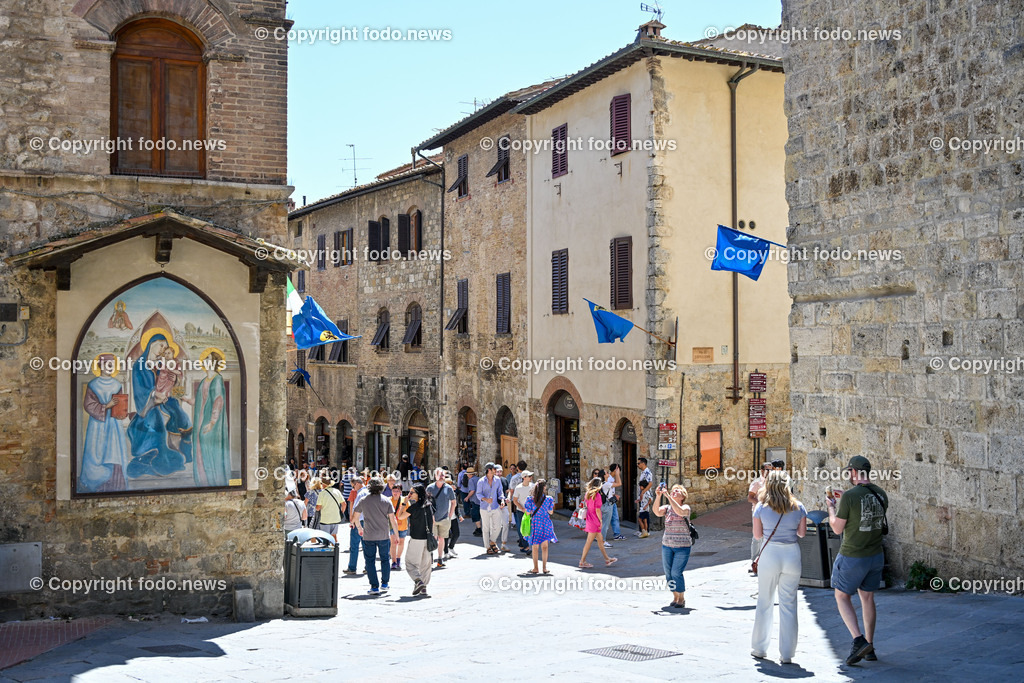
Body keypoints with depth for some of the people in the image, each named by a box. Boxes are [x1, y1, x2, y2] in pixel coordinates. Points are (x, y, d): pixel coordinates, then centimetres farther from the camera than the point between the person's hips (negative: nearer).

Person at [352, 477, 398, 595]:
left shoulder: (363, 500, -2)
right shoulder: (386, 501, -4)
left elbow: (355, 518, 5)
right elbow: (393, 520, -5)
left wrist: (359, 528, 23)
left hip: (368, 536, -1)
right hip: (384, 535, 1)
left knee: (370, 561, 5)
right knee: (385, 559, 18)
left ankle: (374, 587, 0)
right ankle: (385, 583, 27)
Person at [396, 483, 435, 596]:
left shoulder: (414, 506, -14)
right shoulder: (429, 505, 6)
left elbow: (400, 517, -7)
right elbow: (433, 521, 13)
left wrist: (405, 503, -4)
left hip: (416, 539, -6)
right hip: (428, 538, 6)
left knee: (410, 562, 4)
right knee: (425, 563, 13)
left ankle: (418, 581, -16)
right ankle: (423, 588, 16)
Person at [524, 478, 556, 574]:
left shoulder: (530, 499, -10)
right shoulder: (548, 499, -7)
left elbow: (528, 512, -6)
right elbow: (550, 512, 4)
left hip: (535, 524, 0)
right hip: (545, 523, 0)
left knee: (535, 547, 9)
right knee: (544, 546, 9)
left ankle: (535, 568, 12)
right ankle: (544, 568, 7)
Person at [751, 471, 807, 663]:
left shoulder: (762, 507, -2)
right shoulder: (798, 507, 2)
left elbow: (757, 534, 1)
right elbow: (802, 533, 5)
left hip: (769, 554, -1)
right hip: (792, 554, 1)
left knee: (764, 603, 11)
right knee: (788, 604, 6)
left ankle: (759, 648, 20)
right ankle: (787, 653, 7)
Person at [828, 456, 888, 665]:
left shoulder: (849, 496, -20)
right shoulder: (881, 494, 1)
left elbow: (837, 528, -14)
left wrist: (831, 507, 4)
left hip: (852, 557, -6)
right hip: (876, 555, 6)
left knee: (842, 596, 11)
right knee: (867, 597, 18)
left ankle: (859, 640, -6)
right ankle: (869, 649, 23)